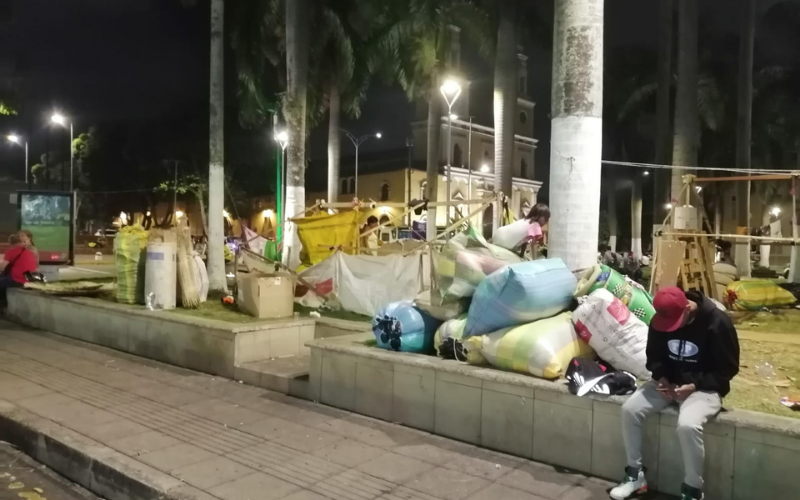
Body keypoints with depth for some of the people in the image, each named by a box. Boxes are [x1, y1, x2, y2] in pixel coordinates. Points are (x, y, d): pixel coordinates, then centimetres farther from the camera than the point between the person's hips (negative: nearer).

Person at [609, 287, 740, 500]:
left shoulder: (717, 323, -20)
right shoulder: (660, 321, -5)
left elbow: (728, 369, -12)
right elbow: (653, 356, 9)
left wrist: (695, 385, -22)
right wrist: (661, 378, -11)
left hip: (704, 387, -5)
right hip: (668, 382, 5)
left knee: (688, 425, -34)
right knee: (629, 409, -15)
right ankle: (635, 474, 2)